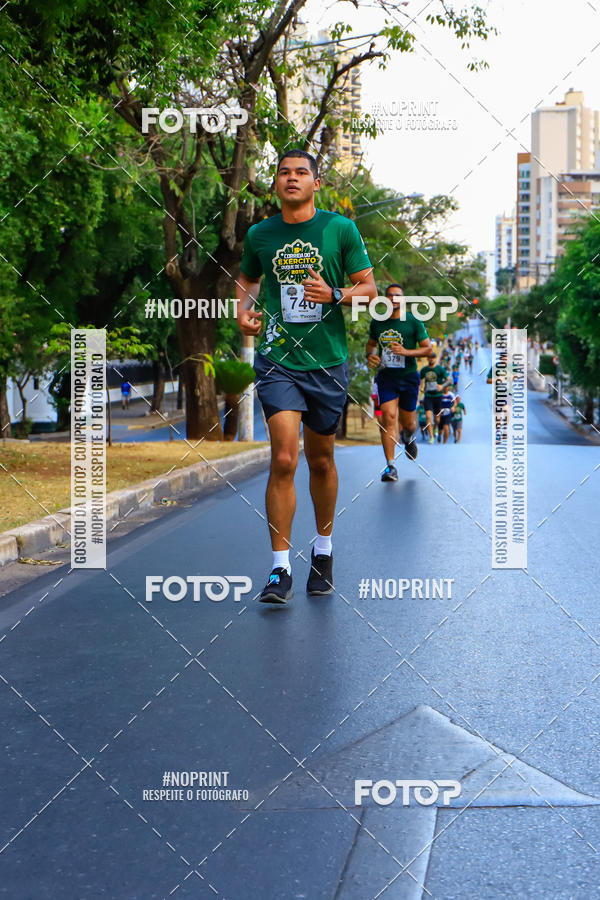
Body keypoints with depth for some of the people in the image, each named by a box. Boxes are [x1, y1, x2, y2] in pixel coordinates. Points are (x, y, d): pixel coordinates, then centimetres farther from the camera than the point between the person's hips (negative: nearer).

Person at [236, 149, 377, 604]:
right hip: (278, 360, 0)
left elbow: (369, 287, 4)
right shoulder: (260, 235, 5)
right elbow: (248, 279, 24)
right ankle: (281, 569, -7)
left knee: (321, 459, 13)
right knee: (284, 459, -13)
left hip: (328, 361, 0)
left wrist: (335, 295, -16)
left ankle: (324, 550, 34)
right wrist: (244, 310, 4)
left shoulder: (341, 229, 0)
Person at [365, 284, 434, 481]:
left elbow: (428, 349, -3)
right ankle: (390, 466, -16)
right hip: (386, 377, 1)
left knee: (407, 423, 9)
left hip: (408, 377, -1)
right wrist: (370, 355, -1)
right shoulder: (377, 322, 5)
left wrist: (406, 352, -19)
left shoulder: (413, 322, -4)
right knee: (388, 417, -16)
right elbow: (371, 342, 22)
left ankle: (408, 437, 49)